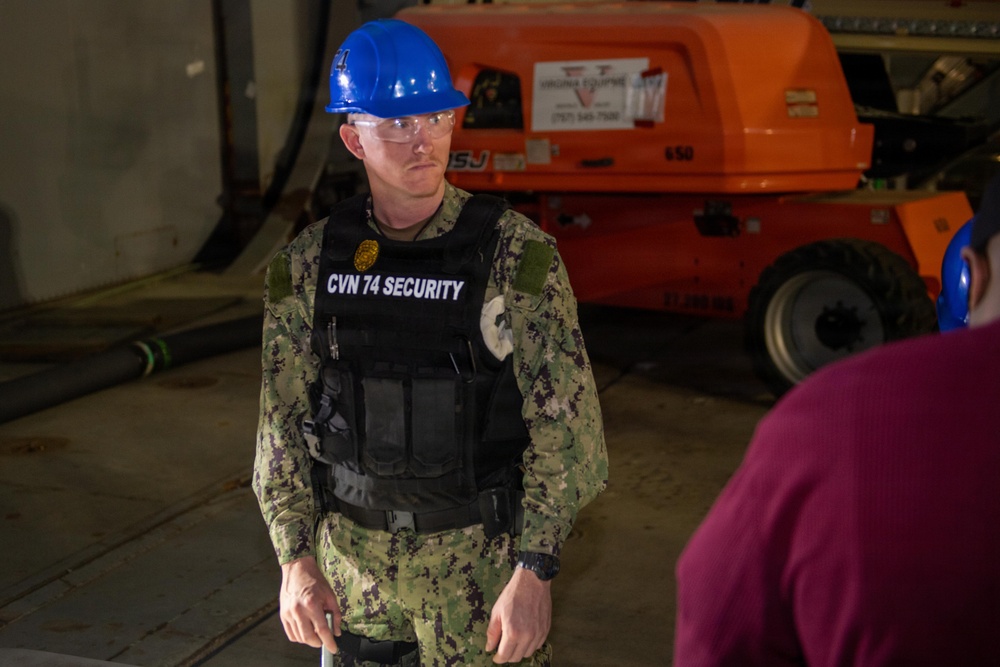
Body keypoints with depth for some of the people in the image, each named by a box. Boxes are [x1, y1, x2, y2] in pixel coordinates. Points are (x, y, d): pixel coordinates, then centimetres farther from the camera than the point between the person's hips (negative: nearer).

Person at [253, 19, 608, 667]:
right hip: (350, 554, 3)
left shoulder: (517, 254, -11)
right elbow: (282, 422, 3)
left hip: (478, 557, -3)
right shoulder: (309, 264, -1)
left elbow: (565, 425, -13)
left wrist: (534, 573, -18)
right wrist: (296, 559, -5)